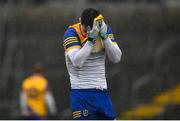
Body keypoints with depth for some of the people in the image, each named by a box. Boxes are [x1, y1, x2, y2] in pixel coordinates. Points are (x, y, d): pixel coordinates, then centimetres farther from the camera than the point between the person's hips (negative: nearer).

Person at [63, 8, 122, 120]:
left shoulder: (106, 30, 3)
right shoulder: (71, 33, -10)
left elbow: (116, 58, -5)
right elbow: (77, 61, -22)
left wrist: (104, 37, -17)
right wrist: (91, 39, -28)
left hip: (101, 91, 5)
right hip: (81, 92, -5)